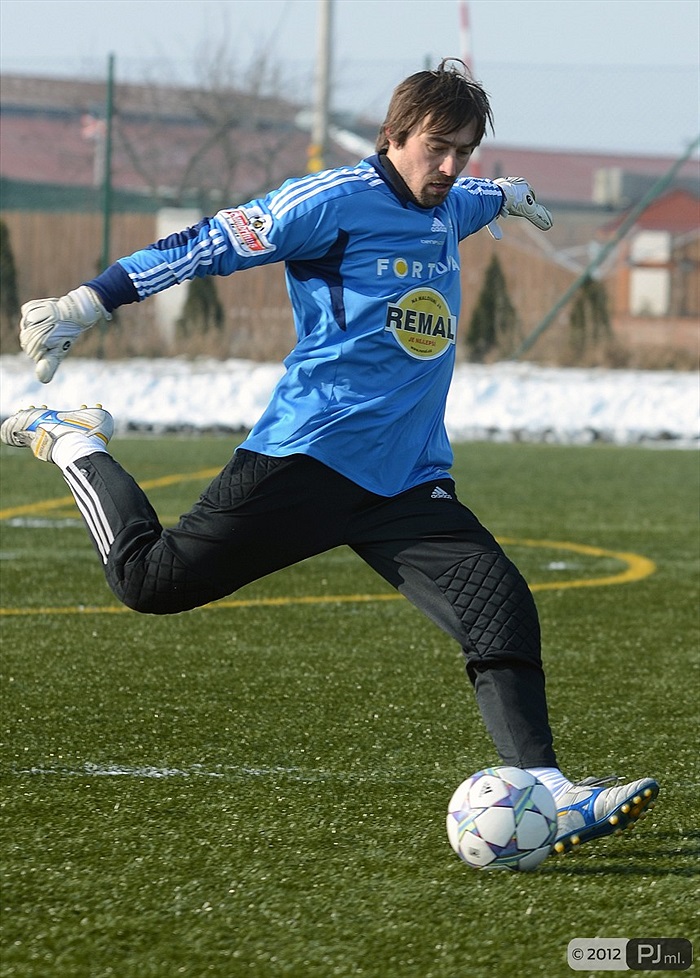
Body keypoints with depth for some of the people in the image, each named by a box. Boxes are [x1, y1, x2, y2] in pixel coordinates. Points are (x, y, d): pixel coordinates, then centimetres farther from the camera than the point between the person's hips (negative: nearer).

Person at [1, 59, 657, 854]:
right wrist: (87, 303, -15)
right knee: (151, 580, -4)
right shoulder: (337, 201, -9)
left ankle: (546, 796, -18)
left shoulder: (447, 210, 15)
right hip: (307, 455, -6)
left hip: (408, 481, 6)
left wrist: (505, 196, 64)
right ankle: (74, 445, 23)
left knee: (502, 611, -13)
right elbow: (209, 245, -11)